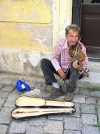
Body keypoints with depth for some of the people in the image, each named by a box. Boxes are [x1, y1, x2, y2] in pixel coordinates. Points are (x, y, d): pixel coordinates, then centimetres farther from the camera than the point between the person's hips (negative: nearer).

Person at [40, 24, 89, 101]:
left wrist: (80, 68, -51)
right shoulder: (61, 43, -17)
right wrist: (59, 70, -22)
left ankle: (70, 90, -15)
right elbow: (55, 58, -5)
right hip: (62, 71, 3)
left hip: (74, 73, -3)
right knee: (44, 61, -14)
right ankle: (57, 88, -16)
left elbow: (86, 67, -26)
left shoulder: (81, 48, -23)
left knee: (75, 66, -37)